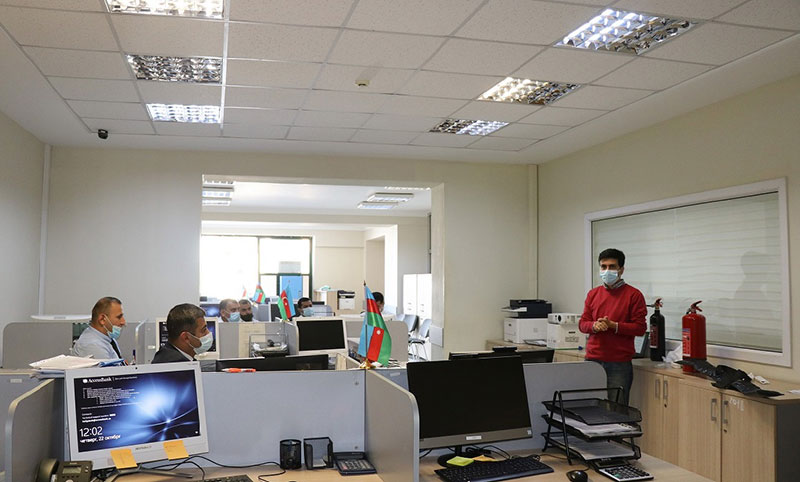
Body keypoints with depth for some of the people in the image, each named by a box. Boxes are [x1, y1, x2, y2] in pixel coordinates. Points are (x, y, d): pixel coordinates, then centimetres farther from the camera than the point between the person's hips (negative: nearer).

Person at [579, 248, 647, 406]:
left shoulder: (634, 295, 0)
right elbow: (582, 323, 13)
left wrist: (613, 325, -16)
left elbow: (640, 328, -4)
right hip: (593, 360, 3)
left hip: (619, 364, -3)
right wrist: (594, 326, -8)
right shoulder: (593, 294, 13)